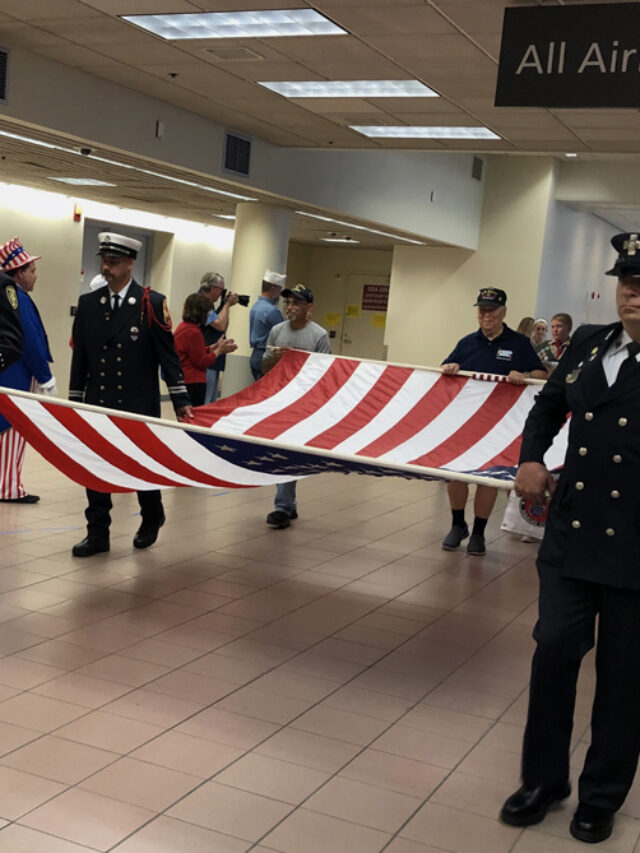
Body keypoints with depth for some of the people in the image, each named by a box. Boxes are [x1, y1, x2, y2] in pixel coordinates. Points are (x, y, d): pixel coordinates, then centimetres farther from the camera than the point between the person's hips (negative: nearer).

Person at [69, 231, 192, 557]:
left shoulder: (152, 303, -6)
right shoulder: (87, 303, 5)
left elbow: (168, 355, -6)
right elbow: (80, 357, 10)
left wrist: (180, 401, -9)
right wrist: (74, 401, 9)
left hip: (139, 406, -3)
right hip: (97, 404, 3)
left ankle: (152, 519, 34)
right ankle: (98, 533, 13)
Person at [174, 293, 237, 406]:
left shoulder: (183, 327, 13)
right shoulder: (193, 332, -17)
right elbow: (202, 362, -12)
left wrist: (216, 346, 16)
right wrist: (220, 350, -3)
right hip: (193, 383, -10)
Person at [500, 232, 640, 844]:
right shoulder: (587, 344, 5)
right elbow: (548, 406, 20)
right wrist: (531, 457, 5)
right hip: (572, 534, 4)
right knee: (554, 652, 8)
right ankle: (543, 778, 28)